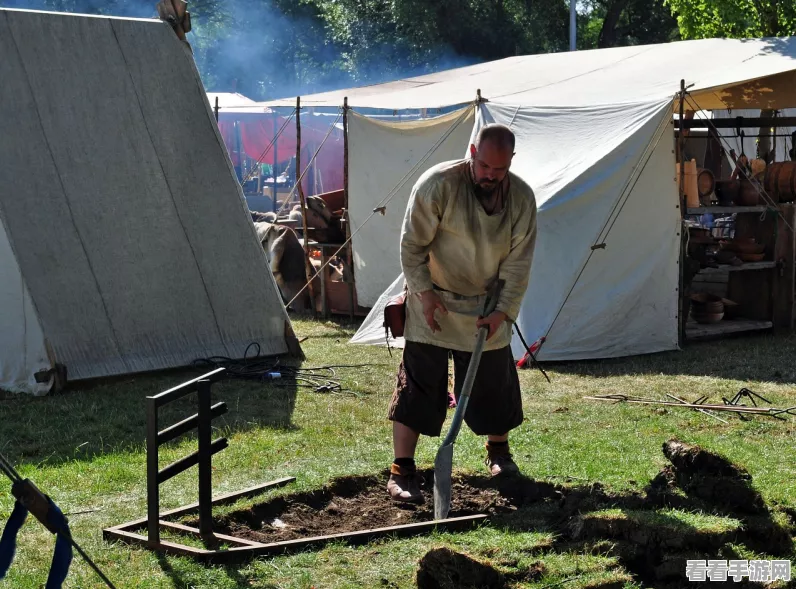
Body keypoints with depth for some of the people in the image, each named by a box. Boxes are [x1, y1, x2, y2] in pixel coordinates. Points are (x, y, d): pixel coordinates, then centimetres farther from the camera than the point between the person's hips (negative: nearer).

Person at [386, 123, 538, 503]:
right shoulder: (438, 184, -20)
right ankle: (401, 471, -4)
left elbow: (518, 262, -6)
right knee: (417, 385, -7)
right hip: (434, 303, -3)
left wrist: (503, 311, -13)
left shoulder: (521, 198, -8)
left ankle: (499, 452, 35)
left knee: (495, 383, 11)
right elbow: (412, 244, -13)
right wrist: (424, 292, -16)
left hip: (486, 309, 4)